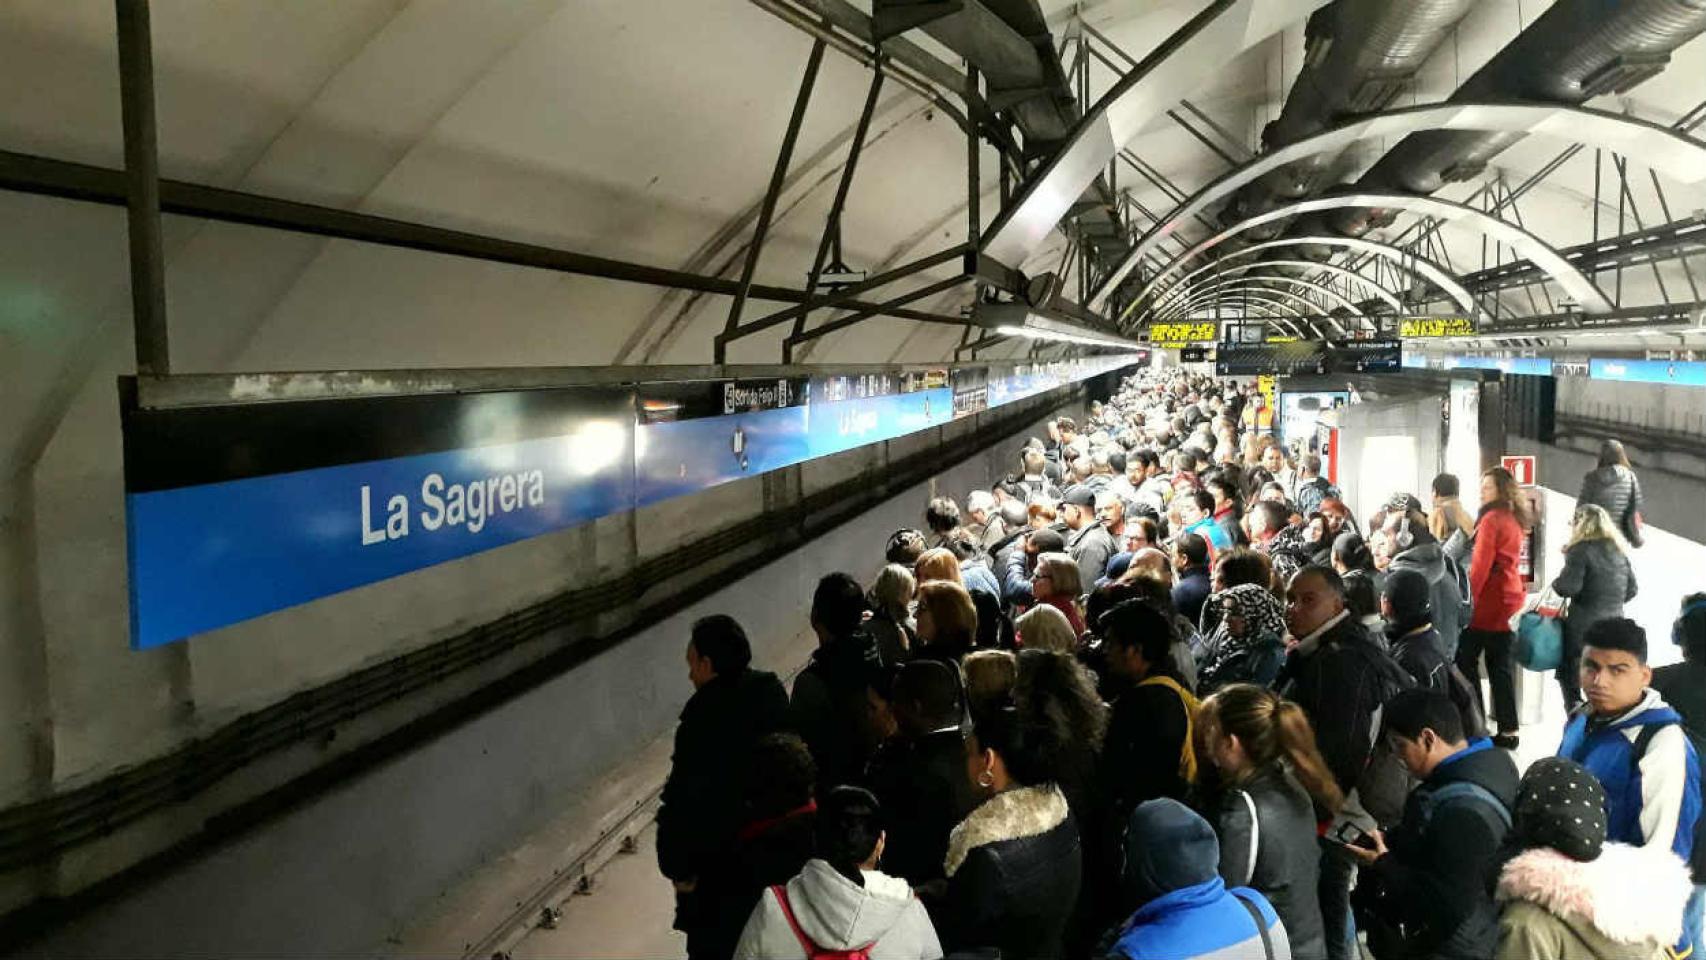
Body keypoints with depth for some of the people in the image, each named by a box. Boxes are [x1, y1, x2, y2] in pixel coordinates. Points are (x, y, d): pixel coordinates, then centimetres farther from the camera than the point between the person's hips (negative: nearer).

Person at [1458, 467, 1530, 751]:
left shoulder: (1492, 519, -13)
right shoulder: (1514, 520, 13)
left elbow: (1481, 565, -17)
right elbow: (1505, 562, 15)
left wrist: (1468, 600, -14)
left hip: (1489, 602, -8)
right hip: (1510, 600, 8)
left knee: (1466, 659, 0)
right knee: (1501, 665, 10)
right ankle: (1508, 729, 12)